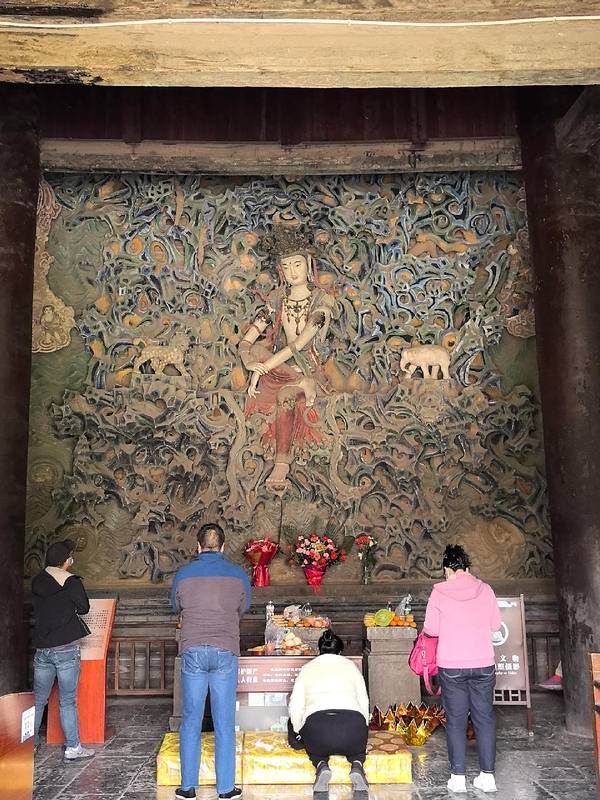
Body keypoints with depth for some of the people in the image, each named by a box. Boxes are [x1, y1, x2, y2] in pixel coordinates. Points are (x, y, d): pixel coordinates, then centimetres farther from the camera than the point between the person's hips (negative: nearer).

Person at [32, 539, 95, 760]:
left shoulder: (37, 582, 5)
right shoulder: (72, 582, -10)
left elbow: (39, 609, 14)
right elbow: (83, 608, -2)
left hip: (42, 649, 5)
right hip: (67, 648, -5)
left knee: (38, 699, 15)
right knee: (67, 701, 2)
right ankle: (73, 747, 8)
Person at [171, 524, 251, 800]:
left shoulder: (183, 575, 0)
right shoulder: (238, 575, 1)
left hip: (193, 651, 0)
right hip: (226, 652, 0)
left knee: (190, 722, 9)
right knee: (225, 723, 6)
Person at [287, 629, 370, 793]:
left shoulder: (307, 668, 21)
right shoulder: (350, 665, 23)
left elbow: (295, 707, 12)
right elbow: (364, 701, 18)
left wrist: (298, 732, 26)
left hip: (317, 723, -1)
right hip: (353, 722, 1)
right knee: (356, 741, 36)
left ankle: (321, 764, 2)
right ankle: (357, 764, 1)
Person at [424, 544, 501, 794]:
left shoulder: (440, 591, -7)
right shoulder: (485, 589, 0)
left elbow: (431, 629, -4)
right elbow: (495, 624, 7)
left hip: (451, 665, -2)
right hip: (484, 663, 2)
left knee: (456, 719, 7)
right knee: (484, 718, 11)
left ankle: (458, 777, 9)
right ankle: (487, 775, 15)